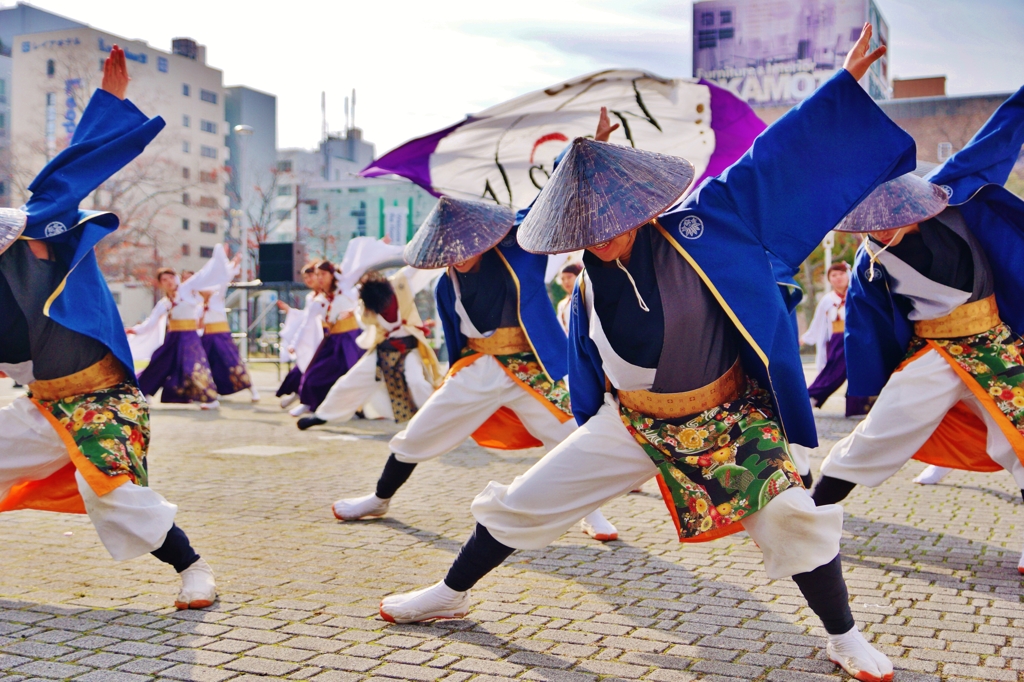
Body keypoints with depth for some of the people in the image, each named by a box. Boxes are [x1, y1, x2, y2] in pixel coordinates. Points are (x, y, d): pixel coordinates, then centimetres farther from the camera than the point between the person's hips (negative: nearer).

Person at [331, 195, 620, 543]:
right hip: (477, 370, 3)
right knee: (416, 435, 8)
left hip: (529, 370, -3)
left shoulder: (516, 252, -13)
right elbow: (455, 341, 9)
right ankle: (379, 499, 33)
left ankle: (589, 514, 20)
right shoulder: (447, 285, -3)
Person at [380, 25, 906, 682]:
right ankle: (451, 593, 26)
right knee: (524, 501, 3)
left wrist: (847, 78, -16)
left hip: (727, 416, -2)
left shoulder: (703, 223, -17)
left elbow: (773, 155, -16)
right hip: (630, 422, 2)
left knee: (793, 516, -15)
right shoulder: (591, 286, -10)